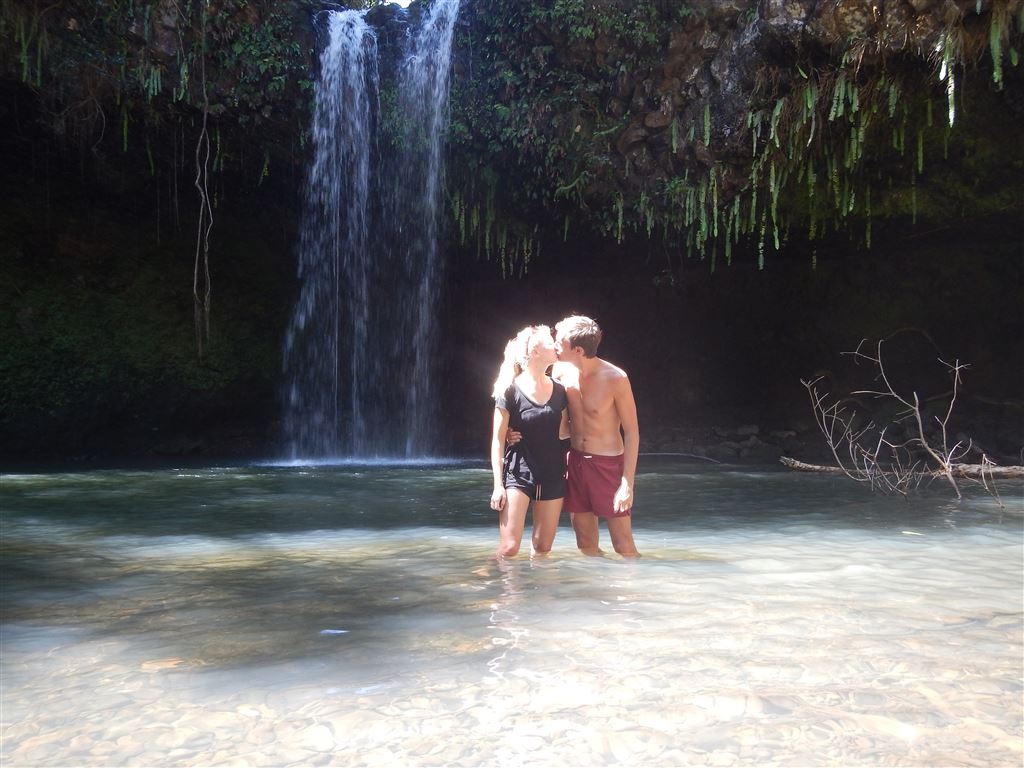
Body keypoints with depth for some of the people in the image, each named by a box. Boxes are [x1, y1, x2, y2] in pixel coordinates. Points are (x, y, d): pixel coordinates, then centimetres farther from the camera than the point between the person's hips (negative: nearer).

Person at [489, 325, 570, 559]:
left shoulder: (559, 390, 6)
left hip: (553, 475, 5)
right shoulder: (511, 390, -9)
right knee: (509, 548, -11)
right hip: (518, 472, -5)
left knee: (543, 547, 9)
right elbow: (498, 439, -7)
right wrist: (498, 484, -10)